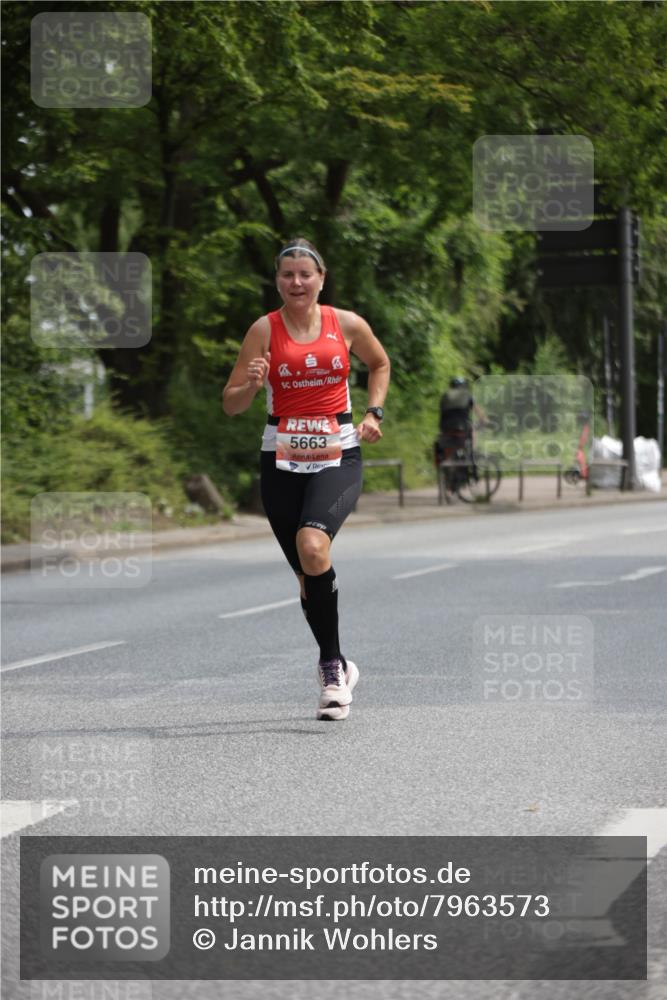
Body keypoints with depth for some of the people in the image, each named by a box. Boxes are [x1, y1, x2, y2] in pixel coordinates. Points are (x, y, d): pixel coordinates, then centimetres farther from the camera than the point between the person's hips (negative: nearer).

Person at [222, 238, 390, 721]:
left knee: (313, 544, -28)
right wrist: (252, 384, -22)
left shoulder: (347, 324, 1)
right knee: (307, 572, 7)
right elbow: (230, 404, -1)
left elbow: (380, 364, 22)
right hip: (282, 459, 2)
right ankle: (338, 668, 27)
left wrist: (374, 413, 8)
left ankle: (332, 667, -18)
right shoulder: (265, 329, -1)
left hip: (339, 456, -2)